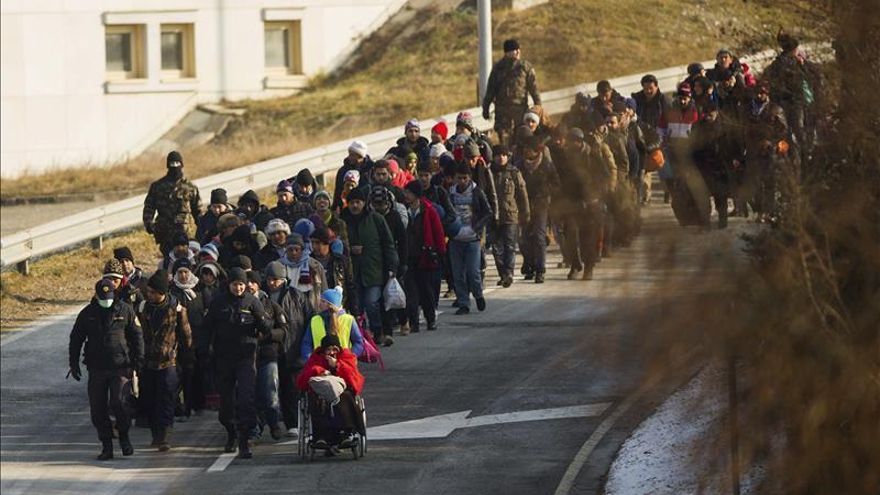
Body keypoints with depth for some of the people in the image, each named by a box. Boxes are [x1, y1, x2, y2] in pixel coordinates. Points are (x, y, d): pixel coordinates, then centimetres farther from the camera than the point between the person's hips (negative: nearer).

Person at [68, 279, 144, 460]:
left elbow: (137, 335, 8)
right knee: (98, 409, 1)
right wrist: (74, 364, 7)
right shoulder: (87, 314, 7)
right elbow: (75, 339, 13)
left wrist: (139, 360, 2)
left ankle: (124, 436, 7)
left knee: (119, 403, -17)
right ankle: (106, 446, 10)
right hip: (96, 369, 3)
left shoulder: (125, 311, 3)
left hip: (120, 367, -3)